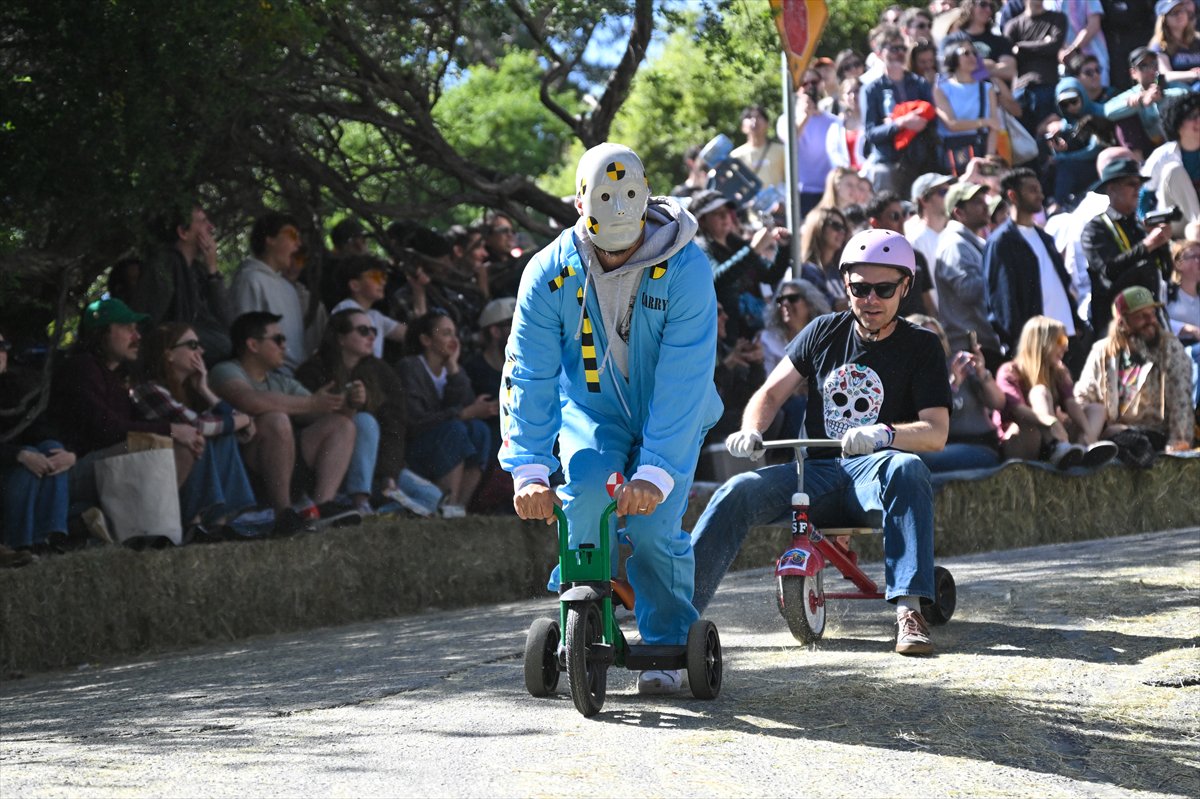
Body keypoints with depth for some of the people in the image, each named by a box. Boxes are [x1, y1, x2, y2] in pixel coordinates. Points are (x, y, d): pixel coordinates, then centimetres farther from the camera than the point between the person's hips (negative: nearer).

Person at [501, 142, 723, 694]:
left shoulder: (685, 269, -23)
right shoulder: (550, 273, -16)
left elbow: (683, 380, -29)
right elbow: (528, 375, -20)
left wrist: (656, 471, -38)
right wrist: (528, 468, -31)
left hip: (668, 418, -1)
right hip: (592, 409, 1)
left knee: (653, 526, -20)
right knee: (587, 484, -28)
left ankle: (666, 646, 5)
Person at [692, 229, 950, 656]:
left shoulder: (920, 346, 3)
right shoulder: (824, 332, 12)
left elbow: (936, 432, -8)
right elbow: (771, 392, 12)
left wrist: (884, 434, -30)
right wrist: (751, 431, -12)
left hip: (872, 469, -3)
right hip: (816, 469, 3)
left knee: (907, 470, -39)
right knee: (738, 493, -24)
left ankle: (908, 609, -45)